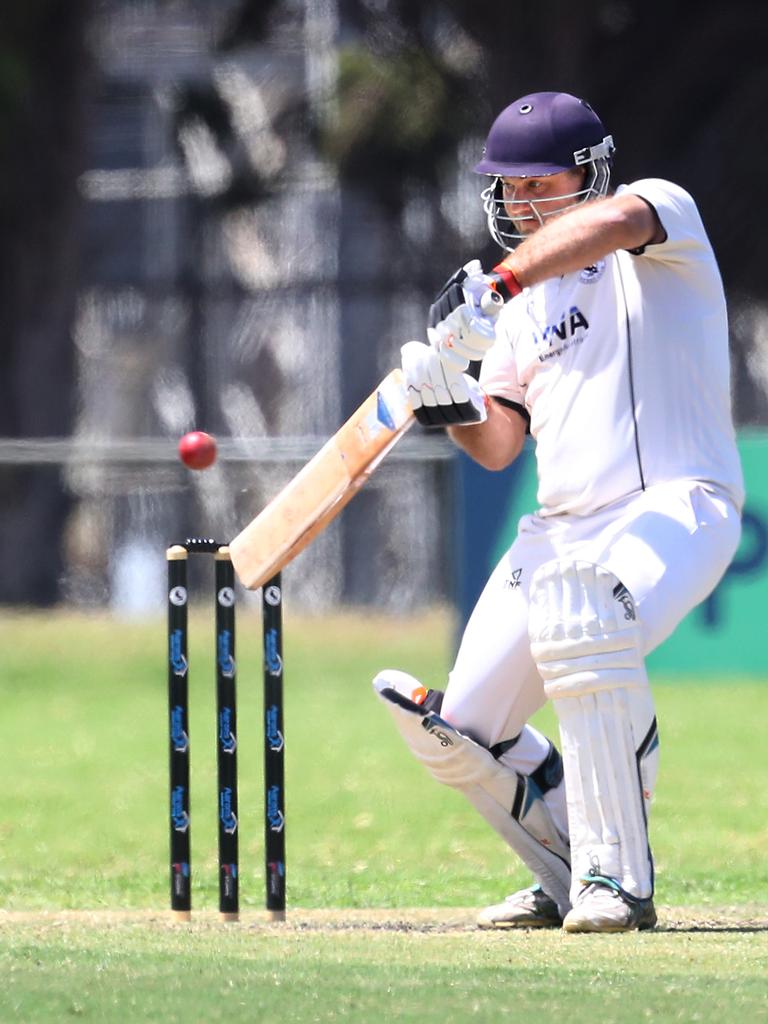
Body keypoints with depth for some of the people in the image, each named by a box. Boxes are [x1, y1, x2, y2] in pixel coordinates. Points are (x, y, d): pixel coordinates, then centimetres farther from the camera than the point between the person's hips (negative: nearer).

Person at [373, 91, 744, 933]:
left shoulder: (665, 214, 0)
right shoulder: (523, 306, 20)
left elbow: (614, 220, -27)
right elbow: (498, 446, 12)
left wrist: (496, 287, -36)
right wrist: (451, 405, -10)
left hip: (678, 503, -8)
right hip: (562, 526, 8)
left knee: (584, 617, -37)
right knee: (460, 732, -3)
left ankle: (618, 880, -29)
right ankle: (571, 876, 18)